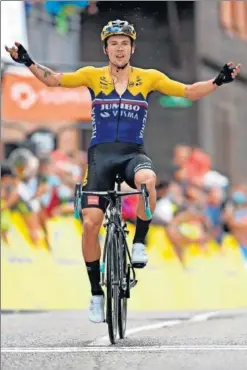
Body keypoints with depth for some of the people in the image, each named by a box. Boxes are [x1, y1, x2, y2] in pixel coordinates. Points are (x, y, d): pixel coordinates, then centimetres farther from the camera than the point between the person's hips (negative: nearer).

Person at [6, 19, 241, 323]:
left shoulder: (149, 78, 5)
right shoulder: (93, 76, 6)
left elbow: (189, 92, 5)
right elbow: (53, 80, 6)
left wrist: (218, 81, -9)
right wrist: (28, 63, -8)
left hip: (133, 153, -1)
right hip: (101, 153, 1)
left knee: (147, 180, -38)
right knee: (90, 222, -11)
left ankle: (139, 243, -16)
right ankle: (96, 294, 4)